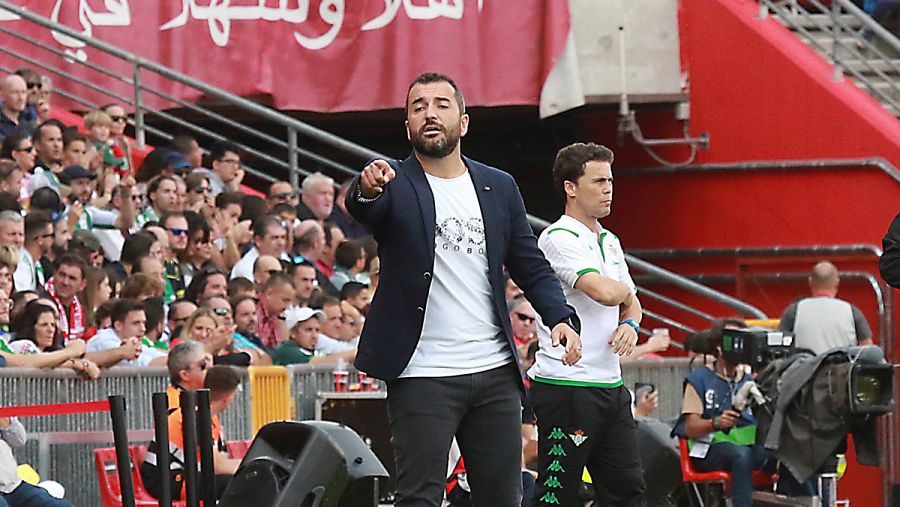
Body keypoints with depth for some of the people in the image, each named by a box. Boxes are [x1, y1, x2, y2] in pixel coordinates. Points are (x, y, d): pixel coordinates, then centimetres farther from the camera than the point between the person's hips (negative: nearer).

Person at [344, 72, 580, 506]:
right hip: (423, 376, -4)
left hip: (495, 372, 4)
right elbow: (362, 208, -23)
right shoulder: (395, 184, -1)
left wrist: (559, 317, -5)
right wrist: (366, 188, -48)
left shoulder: (499, 188, 12)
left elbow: (530, 264, 13)